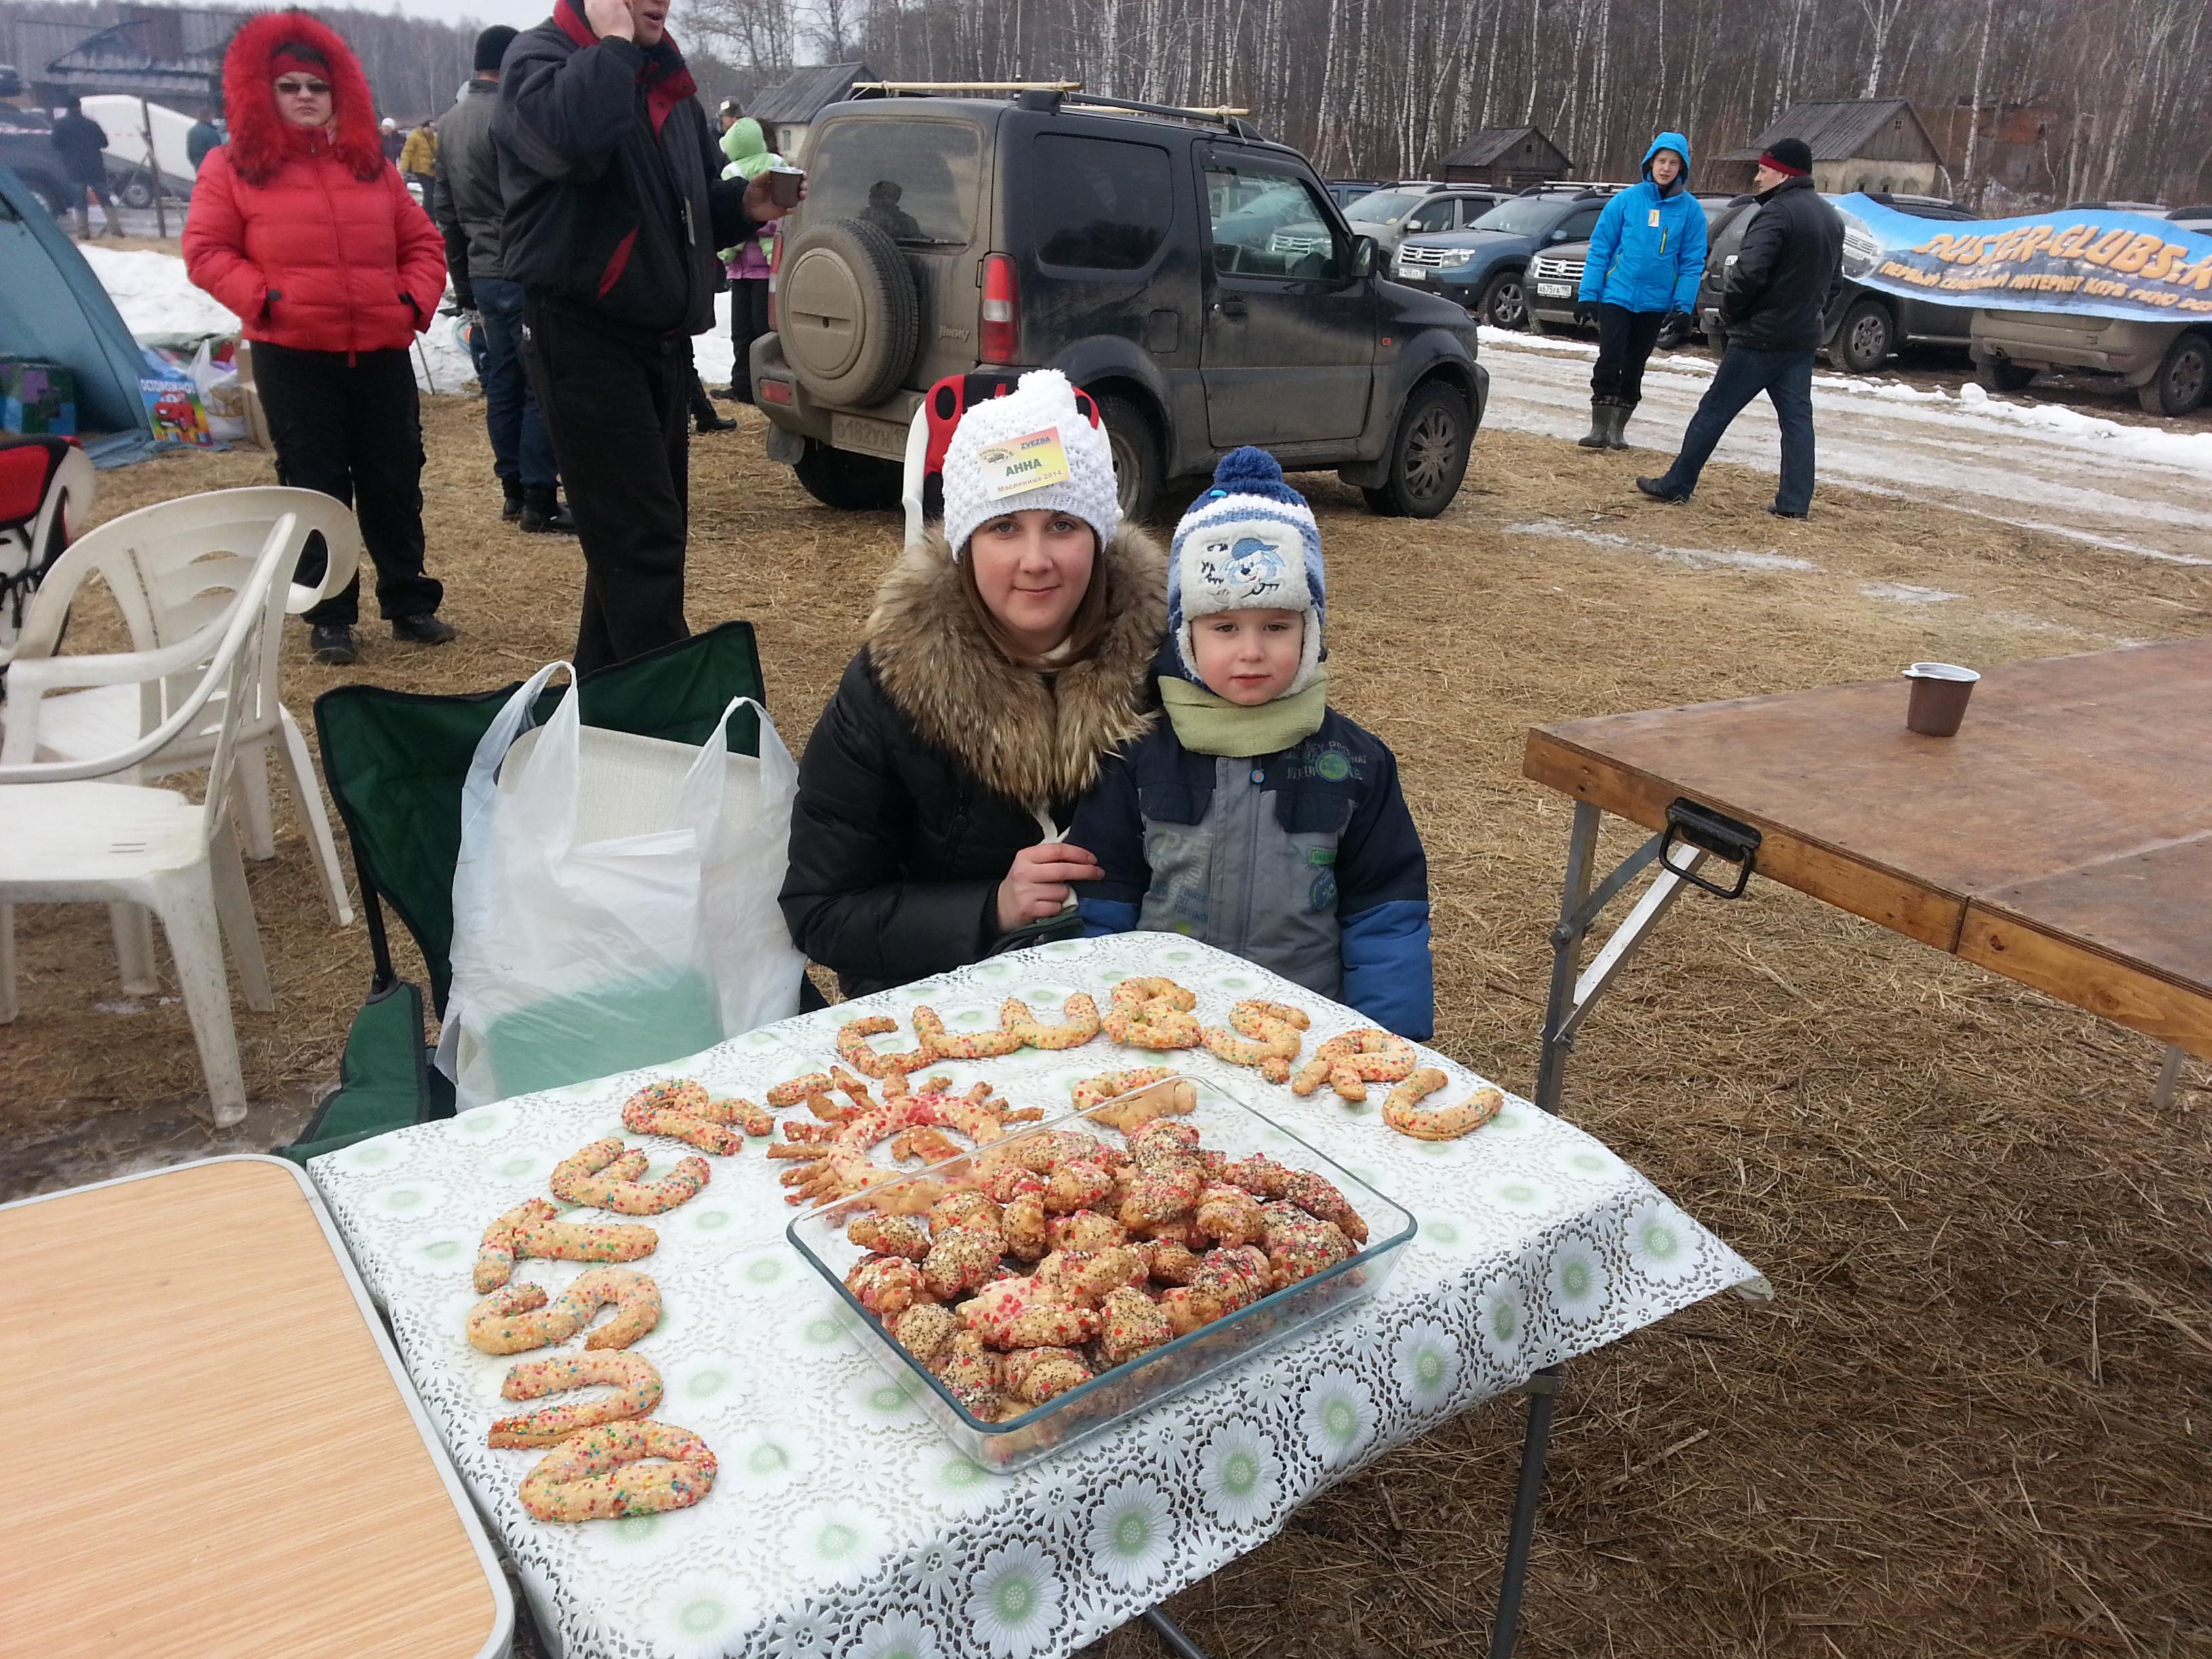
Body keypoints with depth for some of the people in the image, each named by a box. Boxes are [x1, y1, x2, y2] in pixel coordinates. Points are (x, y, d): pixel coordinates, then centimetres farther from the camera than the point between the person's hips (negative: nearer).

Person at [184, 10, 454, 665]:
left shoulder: (370, 163, 12)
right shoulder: (235, 167, 3)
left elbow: (422, 243, 15)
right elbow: (206, 251, 1)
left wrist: (416, 299, -1)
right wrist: (261, 298, -12)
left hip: (382, 352, 3)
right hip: (292, 356, -3)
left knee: (395, 480, 6)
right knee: (316, 486, 1)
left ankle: (410, 604, 17)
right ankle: (329, 618, 9)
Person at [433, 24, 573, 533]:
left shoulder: (452, 120, 16)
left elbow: (445, 209, 18)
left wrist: (463, 282, 21)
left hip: (483, 274, 9)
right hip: (523, 273, -9)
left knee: (503, 384, 12)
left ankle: (514, 490, 16)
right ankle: (539, 499, -7)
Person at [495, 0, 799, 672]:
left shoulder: (666, 75, 16)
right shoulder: (541, 56, -8)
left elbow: (692, 204, 21)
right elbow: (574, 138, -32)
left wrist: (744, 205, -1)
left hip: (661, 340, 8)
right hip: (584, 338, -8)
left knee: (631, 536, 14)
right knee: (643, 539, -12)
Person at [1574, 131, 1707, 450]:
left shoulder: (1690, 209, 0)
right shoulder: (1627, 199, -3)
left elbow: (1693, 262, 1)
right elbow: (1600, 248, -2)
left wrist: (1683, 305, -7)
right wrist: (1587, 294, -7)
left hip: (1656, 303, 2)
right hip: (1616, 296, -2)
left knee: (1634, 368, 10)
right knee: (1609, 361, -9)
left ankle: (1618, 429, 19)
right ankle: (1599, 429, -2)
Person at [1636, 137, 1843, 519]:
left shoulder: (1777, 212, -15)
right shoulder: (1831, 218, 16)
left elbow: (1748, 272, -25)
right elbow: (1835, 282, 21)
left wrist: (1729, 311, -10)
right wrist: (1808, 312, 18)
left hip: (1759, 337, -8)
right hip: (1804, 339, 8)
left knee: (1714, 411, 1)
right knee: (1796, 417, 6)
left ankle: (1676, 485, 9)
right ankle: (1795, 502, 3)